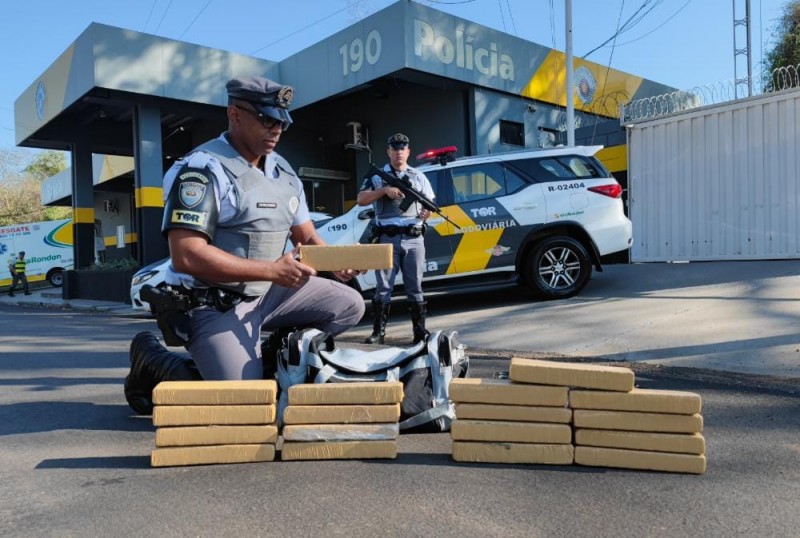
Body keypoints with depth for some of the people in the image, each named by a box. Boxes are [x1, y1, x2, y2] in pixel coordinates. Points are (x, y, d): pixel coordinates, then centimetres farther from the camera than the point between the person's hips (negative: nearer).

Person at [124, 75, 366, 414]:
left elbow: (307, 238, 13)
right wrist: (272, 270, -27)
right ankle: (154, 361, 8)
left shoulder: (283, 172, 9)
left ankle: (267, 356, 7)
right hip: (216, 306, -8)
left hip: (269, 294, 8)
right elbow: (186, 256, -25)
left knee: (349, 305, 0)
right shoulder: (201, 170, -16)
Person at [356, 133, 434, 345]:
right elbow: (360, 200, 0)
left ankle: (420, 331, 11)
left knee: (415, 287, 6)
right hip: (387, 239, -1)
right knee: (383, 286, 0)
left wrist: (427, 212, -9)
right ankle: (378, 331, 5)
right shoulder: (378, 176, 9)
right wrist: (384, 190, -13)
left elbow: (430, 204, 15)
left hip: (414, 239, 2)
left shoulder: (419, 177, 16)